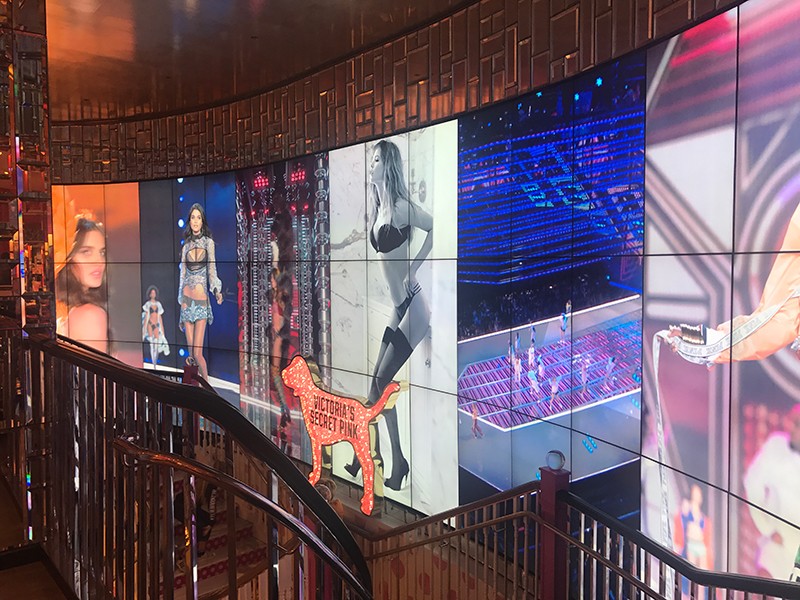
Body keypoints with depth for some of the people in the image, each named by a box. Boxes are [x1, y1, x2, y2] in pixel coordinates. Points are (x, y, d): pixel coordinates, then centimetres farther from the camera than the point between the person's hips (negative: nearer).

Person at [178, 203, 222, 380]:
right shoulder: (186, 246, 11)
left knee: (197, 353, -8)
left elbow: (212, 272, -2)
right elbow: (182, 275, 13)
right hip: (187, 301, 3)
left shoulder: (208, 242, 1)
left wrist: (217, 290, -22)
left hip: (201, 301, -3)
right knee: (191, 353, 4)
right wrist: (180, 303, 12)